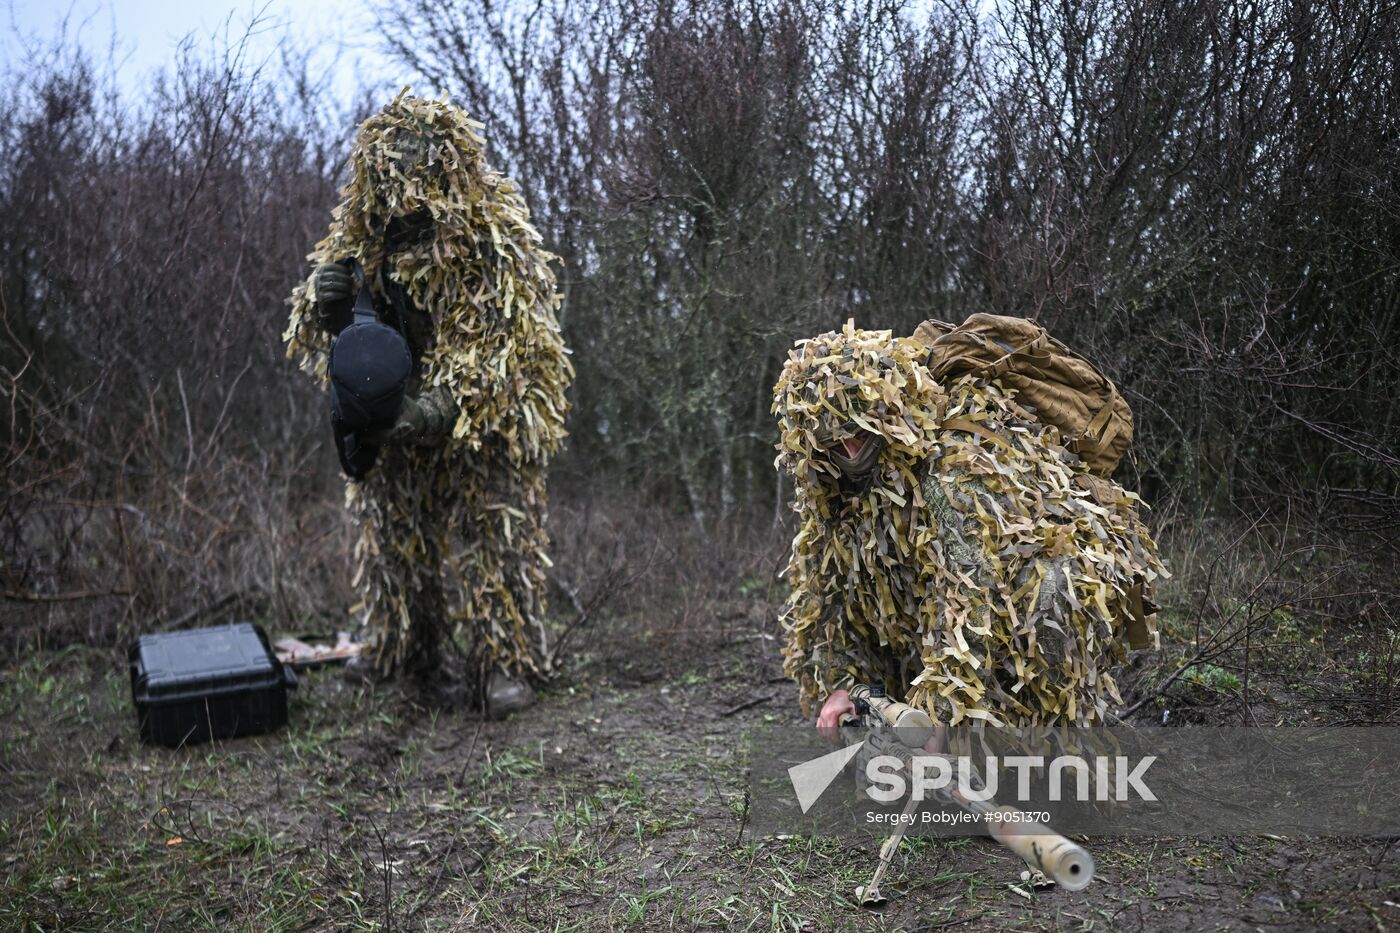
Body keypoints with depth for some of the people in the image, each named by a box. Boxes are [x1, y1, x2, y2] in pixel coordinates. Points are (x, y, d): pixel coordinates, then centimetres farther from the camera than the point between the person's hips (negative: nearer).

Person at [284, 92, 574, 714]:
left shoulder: (499, 237, -17)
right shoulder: (356, 232, -2)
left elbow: (506, 344, -20)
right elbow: (310, 338, 2)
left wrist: (439, 408, -32)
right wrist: (326, 304, -23)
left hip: (487, 426, -5)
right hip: (391, 428, 5)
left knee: (490, 530, 0)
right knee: (393, 532, 14)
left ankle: (504, 661, 15)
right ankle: (402, 654, 32)